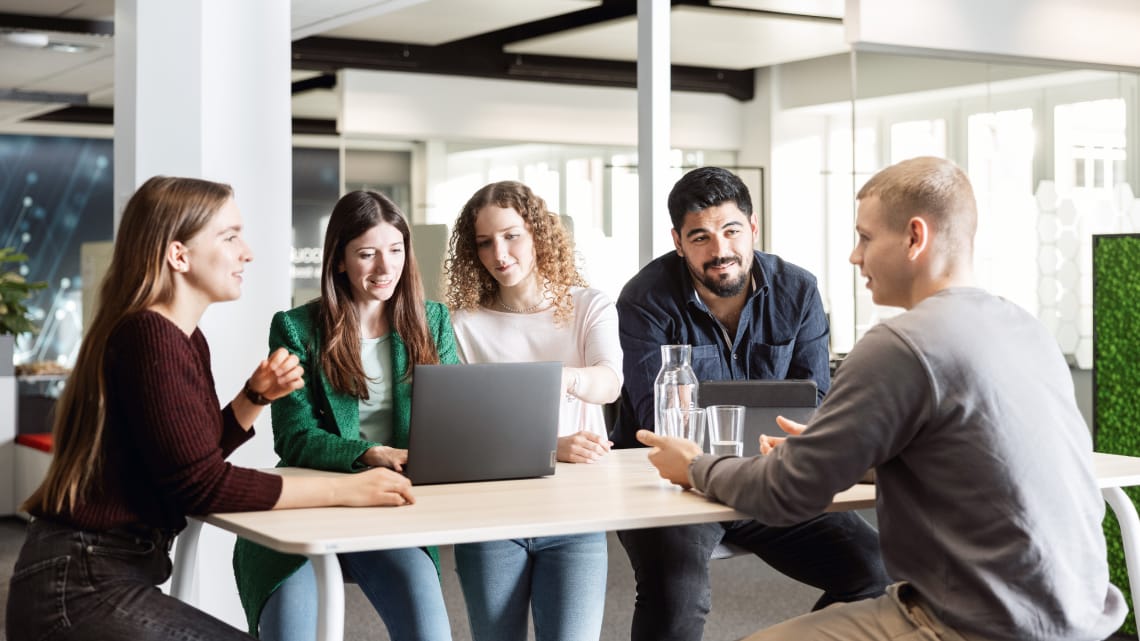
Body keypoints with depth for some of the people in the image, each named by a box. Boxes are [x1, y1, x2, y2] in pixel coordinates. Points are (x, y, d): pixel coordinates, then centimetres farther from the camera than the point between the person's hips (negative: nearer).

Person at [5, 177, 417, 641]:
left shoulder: (186, 339, 10)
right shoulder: (149, 336, -19)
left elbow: (197, 454, 18)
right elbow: (201, 485, -23)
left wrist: (256, 396, 2)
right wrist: (341, 489, -20)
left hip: (105, 575, 9)